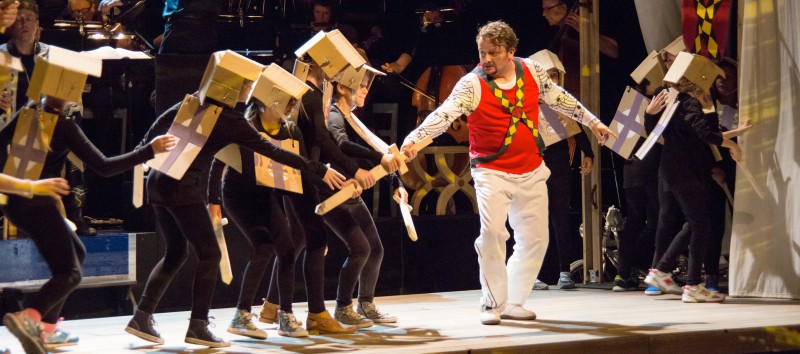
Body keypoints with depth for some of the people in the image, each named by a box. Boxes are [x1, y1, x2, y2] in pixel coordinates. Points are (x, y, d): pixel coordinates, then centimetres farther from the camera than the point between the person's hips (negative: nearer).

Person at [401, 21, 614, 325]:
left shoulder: (532, 71, -1)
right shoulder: (472, 85, -14)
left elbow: (559, 99, 15)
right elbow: (444, 115, -27)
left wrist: (592, 122, 24)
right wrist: (414, 138, -43)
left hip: (531, 172, 5)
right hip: (492, 172, -5)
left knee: (535, 239, 7)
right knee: (492, 233, -20)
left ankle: (513, 303, 20)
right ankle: (493, 305, -5)